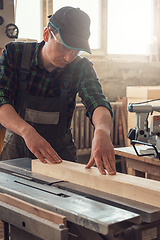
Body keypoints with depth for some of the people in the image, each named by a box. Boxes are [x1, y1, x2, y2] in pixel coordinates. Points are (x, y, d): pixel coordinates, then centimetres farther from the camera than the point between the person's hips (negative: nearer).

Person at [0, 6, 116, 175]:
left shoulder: (81, 68, -6)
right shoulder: (15, 53, -10)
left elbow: (97, 103, -21)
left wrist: (102, 131, -45)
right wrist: (27, 131, -40)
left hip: (59, 152, 1)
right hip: (16, 149, 0)